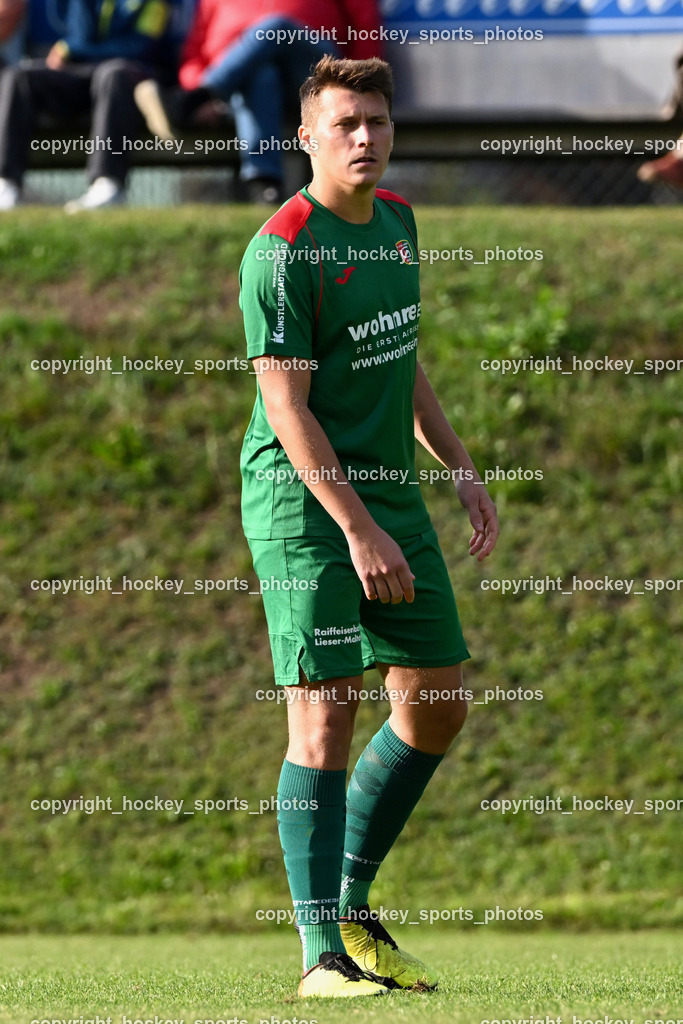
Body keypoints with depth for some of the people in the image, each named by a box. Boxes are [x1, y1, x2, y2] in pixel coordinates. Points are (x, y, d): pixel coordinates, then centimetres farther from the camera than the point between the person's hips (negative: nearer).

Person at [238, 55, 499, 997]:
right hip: (303, 503, -8)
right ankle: (323, 954, -8)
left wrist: (461, 469, 18)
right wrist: (357, 528, -23)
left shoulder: (395, 220, 11)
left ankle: (351, 907, 23)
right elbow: (287, 406, -19)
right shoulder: (281, 250, -15)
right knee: (327, 713, -12)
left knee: (439, 704, 10)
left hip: (393, 492, 8)